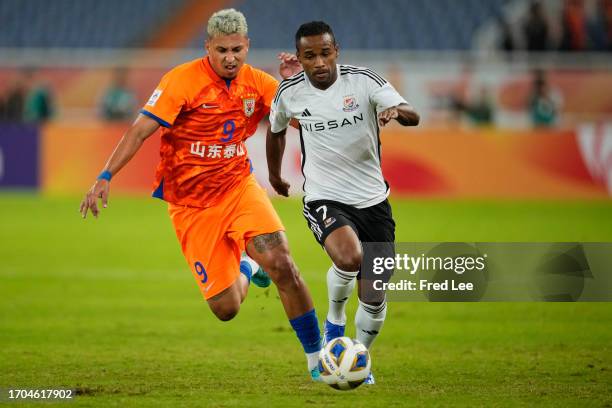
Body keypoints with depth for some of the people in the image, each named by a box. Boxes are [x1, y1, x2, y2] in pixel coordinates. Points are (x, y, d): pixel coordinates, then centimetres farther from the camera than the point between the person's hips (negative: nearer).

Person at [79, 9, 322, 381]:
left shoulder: (257, 83, -2)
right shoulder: (183, 81, -15)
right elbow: (141, 131, -16)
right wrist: (106, 177, -23)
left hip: (238, 185, 3)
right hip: (191, 203, -2)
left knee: (281, 263, -23)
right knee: (226, 309, -3)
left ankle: (317, 356, -7)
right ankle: (244, 269, 36)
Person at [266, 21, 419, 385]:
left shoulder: (364, 81, -11)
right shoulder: (290, 92, -5)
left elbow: (413, 117, -22)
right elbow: (276, 130, 17)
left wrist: (396, 110, -45)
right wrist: (275, 176, 30)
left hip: (372, 199, 1)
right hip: (324, 199, -1)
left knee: (375, 297, 5)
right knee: (350, 258, -33)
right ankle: (335, 319, -4)